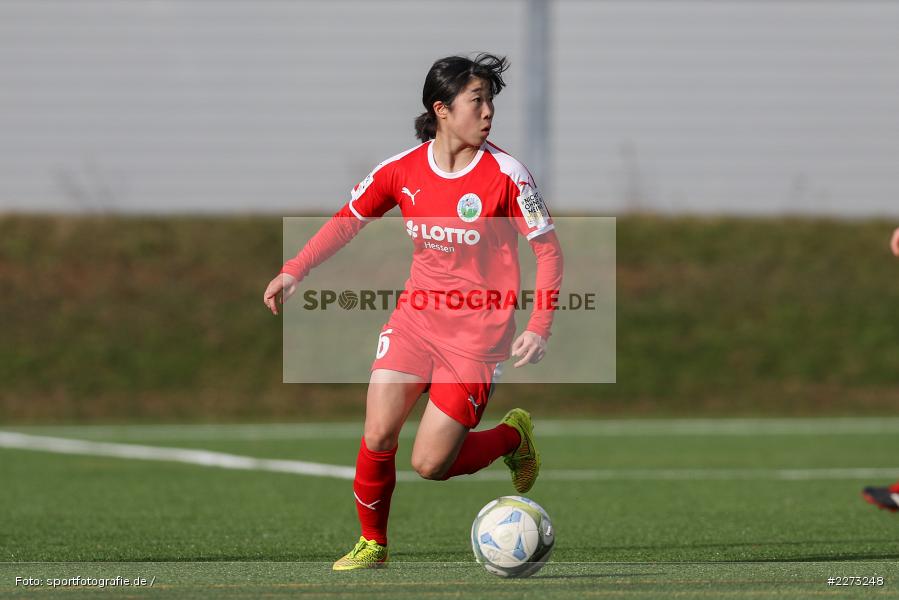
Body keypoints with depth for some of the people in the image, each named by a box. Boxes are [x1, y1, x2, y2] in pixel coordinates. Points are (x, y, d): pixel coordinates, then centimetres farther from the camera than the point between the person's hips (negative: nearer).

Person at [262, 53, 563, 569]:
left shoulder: (506, 174, -12)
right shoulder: (402, 170, -2)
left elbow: (548, 249, -7)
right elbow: (348, 221, 12)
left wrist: (539, 329, -16)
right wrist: (294, 272, 1)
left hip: (477, 333, -3)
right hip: (415, 318, 3)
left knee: (430, 464, -7)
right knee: (378, 437, -11)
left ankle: (513, 436, 22)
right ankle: (373, 544, 14)